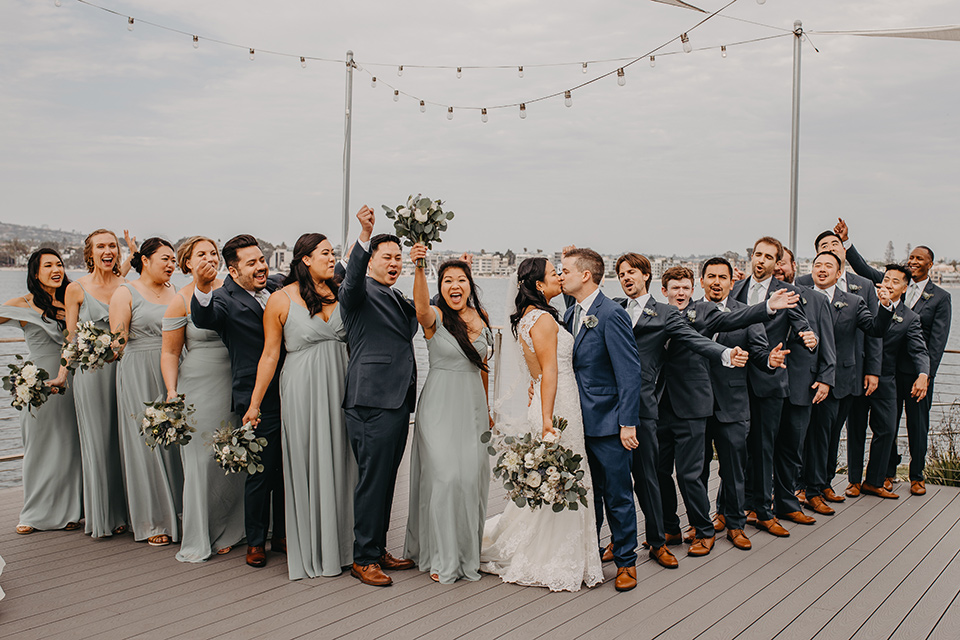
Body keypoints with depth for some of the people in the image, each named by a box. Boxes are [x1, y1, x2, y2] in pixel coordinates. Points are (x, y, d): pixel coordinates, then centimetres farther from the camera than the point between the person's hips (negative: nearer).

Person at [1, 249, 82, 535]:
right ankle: (35, 513, 19)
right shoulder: (24, 305, -1)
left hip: (69, 380, 3)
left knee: (68, 446, 6)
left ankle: (67, 511, 17)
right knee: (39, 446, 6)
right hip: (39, 381, -2)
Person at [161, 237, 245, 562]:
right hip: (199, 387, -3)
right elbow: (170, 352, -1)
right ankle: (199, 541, 12)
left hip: (235, 386, 4)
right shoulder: (181, 301, -3)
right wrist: (172, 392, -12)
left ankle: (225, 532, 23)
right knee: (202, 461, 0)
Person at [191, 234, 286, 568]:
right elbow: (203, 318, -30)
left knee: (287, 471, 15)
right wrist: (202, 289, -50)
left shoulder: (277, 286, 8)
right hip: (257, 401, -5)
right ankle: (255, 541, 20)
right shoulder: (225, 299, -9)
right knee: (260, 474, 2)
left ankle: (282, 535, 30)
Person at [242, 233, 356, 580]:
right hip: (301, 391, -4)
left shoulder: (341, 294, 7)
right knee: (304, 467, 3)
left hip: (338, 388, 4)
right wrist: (255, 402, -3)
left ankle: (337, 547, 23)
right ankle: (307, 553, 16)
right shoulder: (281, 300, -4)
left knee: (338, 464, 9)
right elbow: (270, 355, -3)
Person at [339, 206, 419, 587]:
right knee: (373, 480, -4)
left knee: (386, 480, 15)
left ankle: (378, 550, 26)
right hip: (371, 401, -8)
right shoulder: (360, 293, -5)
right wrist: (365, 234, -41)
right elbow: (353, 278, -25)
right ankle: (363, 559, 7)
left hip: (398, 401, 8)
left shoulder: (397, 298, 21)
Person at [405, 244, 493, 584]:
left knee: (472, 477, 7)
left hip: (473, 406, 5)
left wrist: (486, 408, 19)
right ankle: (441, 558, 8)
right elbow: (421, 307, -35)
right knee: (444, 477, -8)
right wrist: (419, 268, -52)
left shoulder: (481, 317, 7)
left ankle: (468, 553, 25)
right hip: (440, 406, -5)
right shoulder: (435, 317, -9)